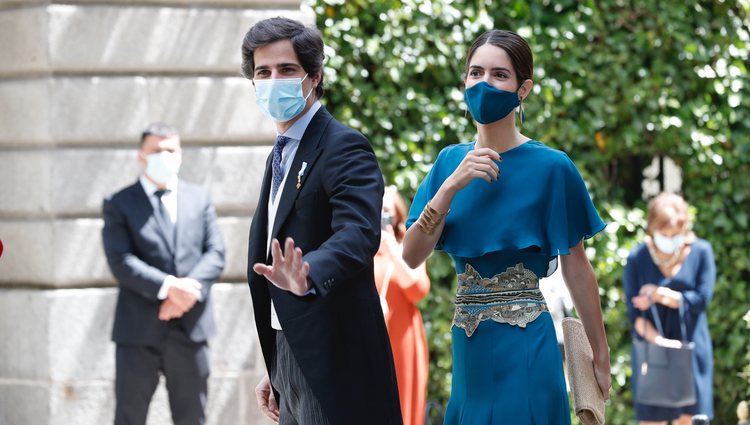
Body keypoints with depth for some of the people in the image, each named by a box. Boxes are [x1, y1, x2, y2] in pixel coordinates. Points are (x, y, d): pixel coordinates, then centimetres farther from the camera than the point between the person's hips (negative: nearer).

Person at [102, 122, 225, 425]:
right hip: (139, 330, -3)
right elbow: (120, 261, -9)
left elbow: (215, 253, 5)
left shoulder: (199, 199, 14)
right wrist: (168, 286, -21)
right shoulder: (119, 204, 3)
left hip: (190, 328, 3)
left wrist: (190, 288, -13)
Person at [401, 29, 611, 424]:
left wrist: (600, 357, -1)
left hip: (523, 347, -5)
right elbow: (412, 256, -2)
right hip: (467, 345, 5)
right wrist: (452, 185, -13)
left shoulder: (550, 167, -8)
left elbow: (576, 268, -3)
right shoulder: (450, 161, 6)